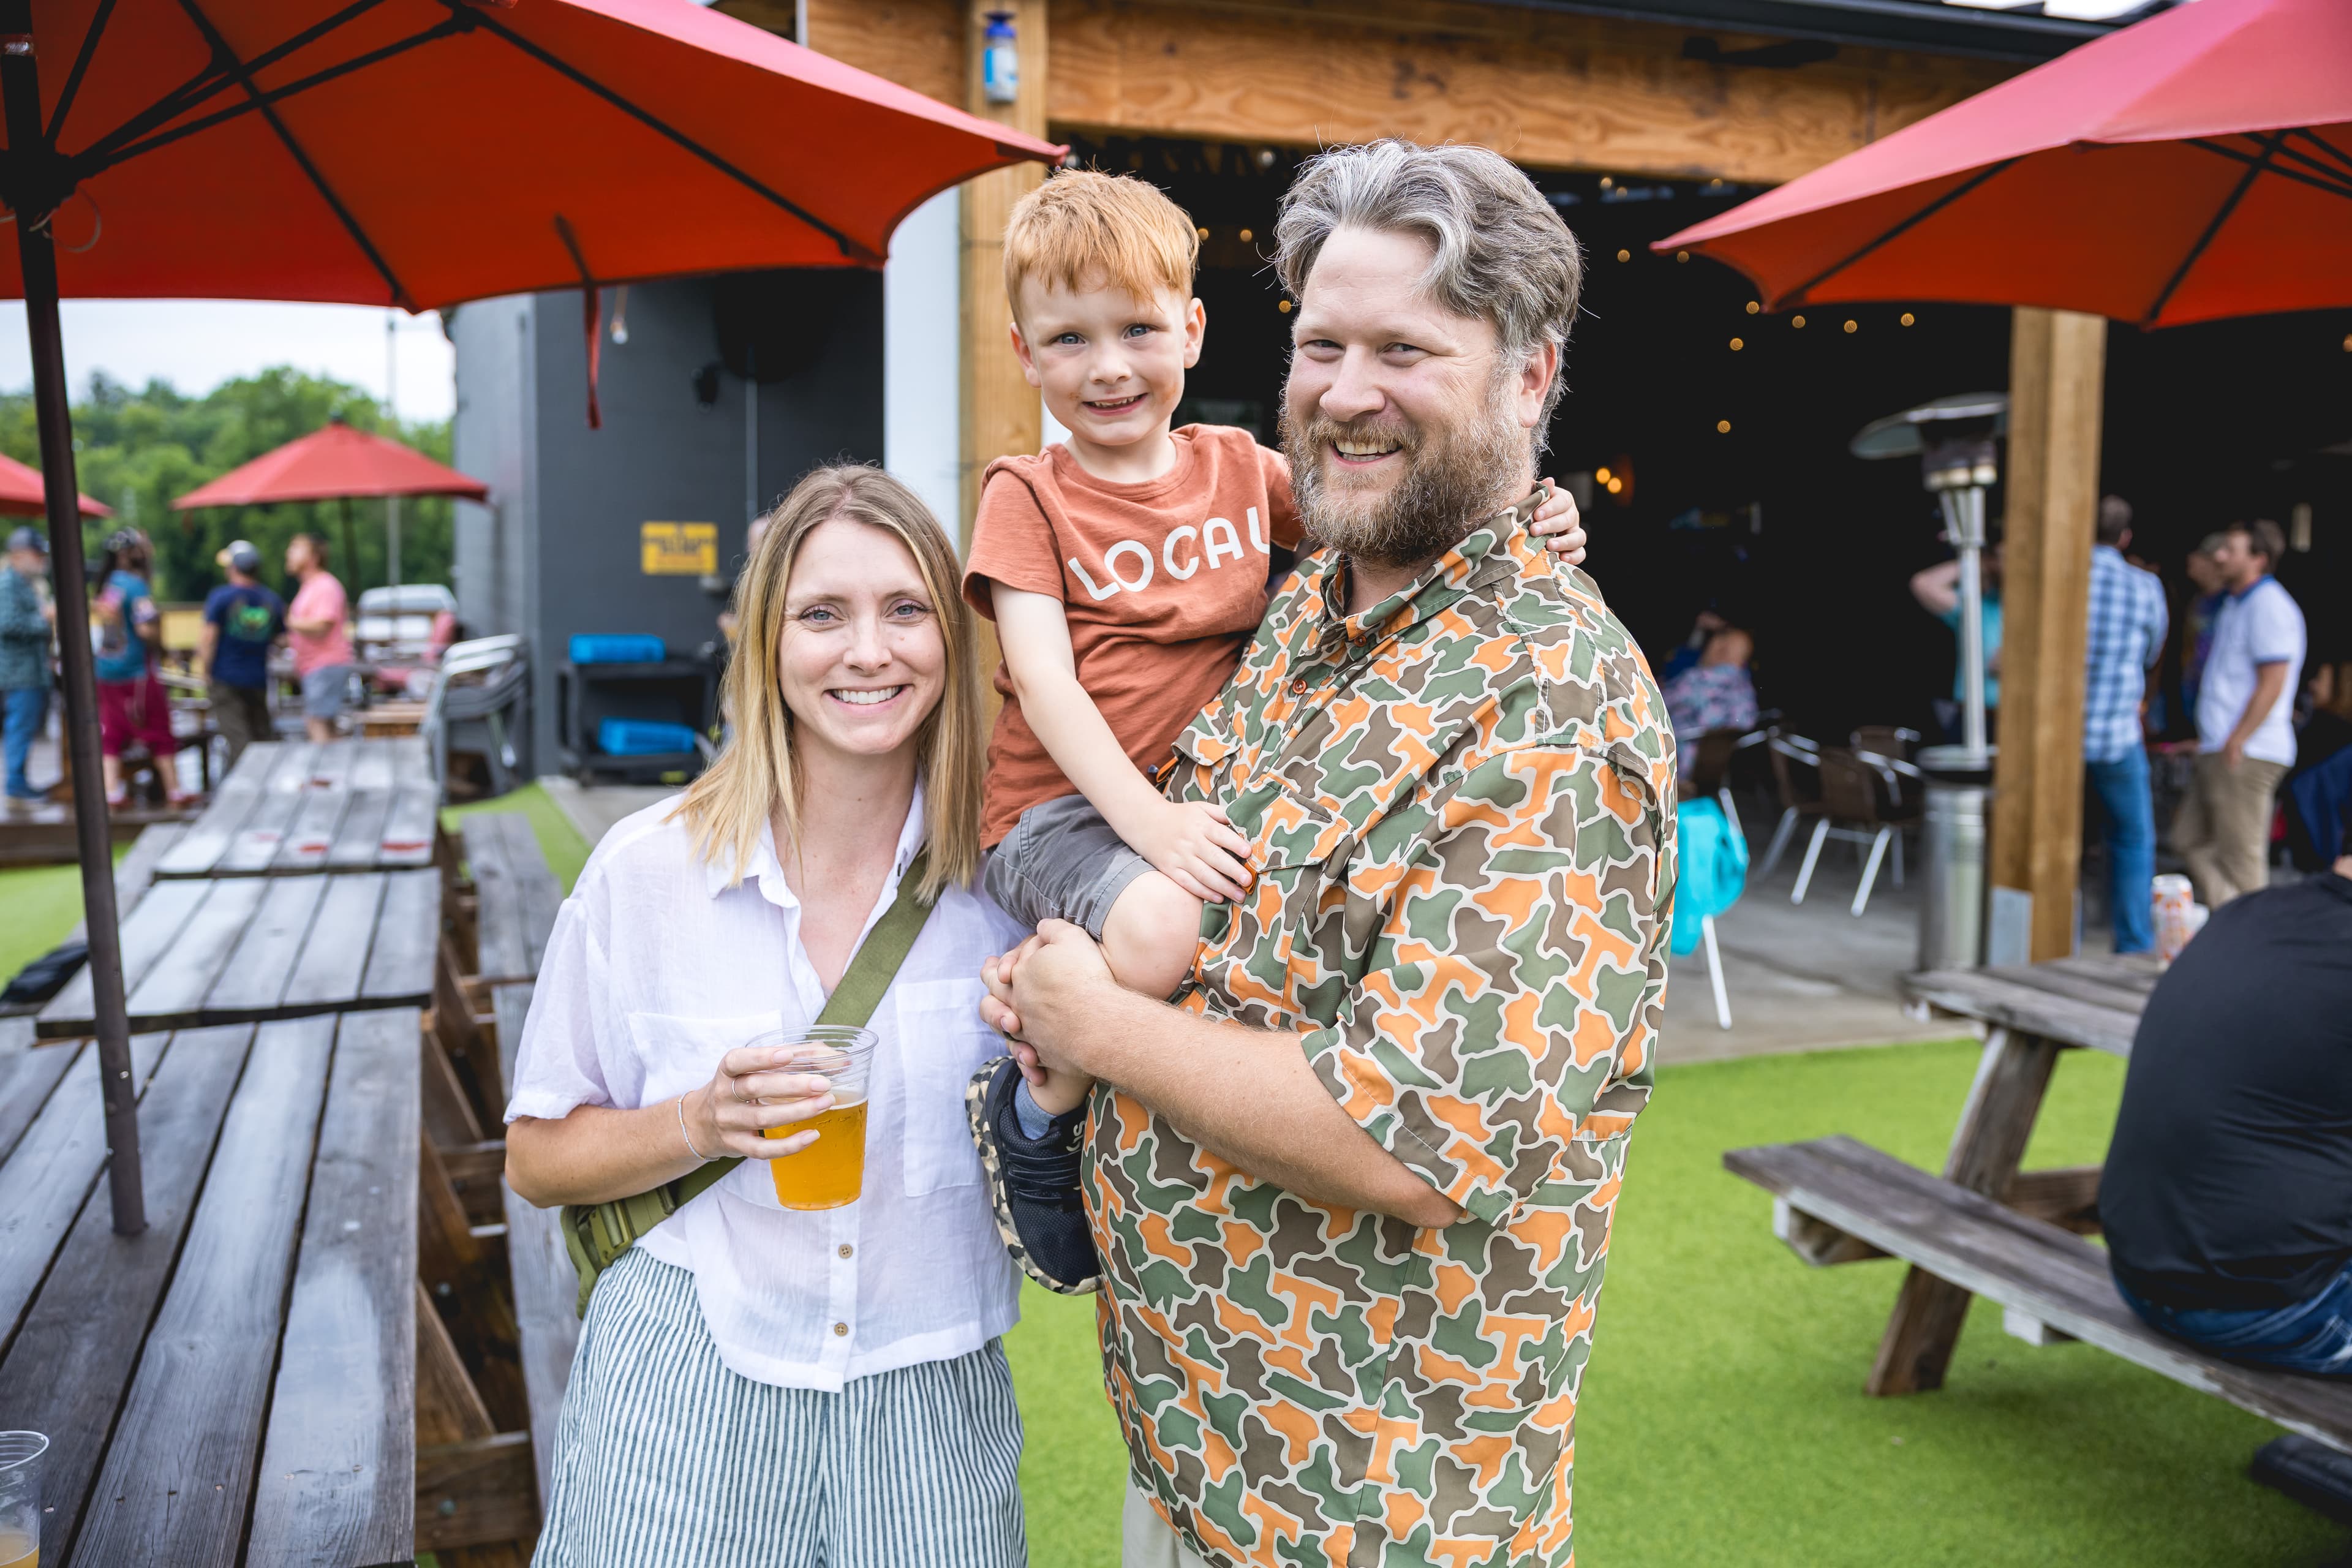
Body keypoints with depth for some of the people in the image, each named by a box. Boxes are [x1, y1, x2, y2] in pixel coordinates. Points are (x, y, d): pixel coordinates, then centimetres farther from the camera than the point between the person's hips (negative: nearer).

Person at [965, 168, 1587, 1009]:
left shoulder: (1239, 466, 12)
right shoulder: (1027, 497, -1)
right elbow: (1044, 681, -12)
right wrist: (1146, 818, -26)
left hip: (1214, 800, 5)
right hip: (1064, 806, -5)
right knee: (1159, 929, -33)